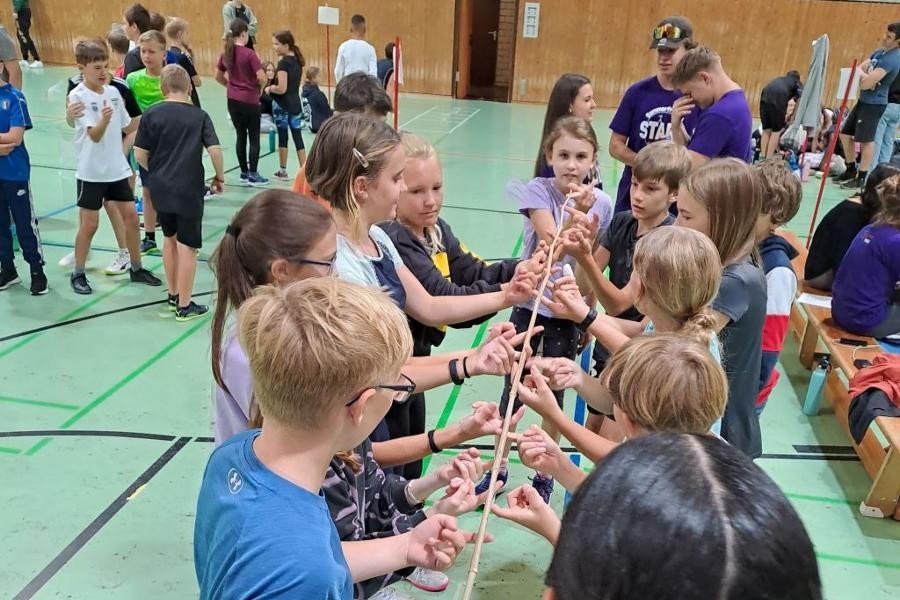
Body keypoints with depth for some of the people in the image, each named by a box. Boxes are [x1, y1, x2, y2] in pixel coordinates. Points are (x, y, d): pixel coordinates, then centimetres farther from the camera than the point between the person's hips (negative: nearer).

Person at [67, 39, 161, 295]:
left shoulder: (113, 92, 4)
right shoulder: (78, 96, -14)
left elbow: (128, 127, 14)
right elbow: (94, 135, -24)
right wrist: (104, 120, -44)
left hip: (117, 168, 5)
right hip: (91, 172, -5)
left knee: (131, 217, 8)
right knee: (89, 224, 2)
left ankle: (136, 268, 23)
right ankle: (78, 274, 18)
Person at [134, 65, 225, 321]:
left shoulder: (151, 114, 1)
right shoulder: (199, 115, -2)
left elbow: (140, 155, 0)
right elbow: (215, 149, -11)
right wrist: (220, 177, 4)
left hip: (162, 188, 3)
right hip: (189, 190, -3)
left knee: (170, 238, 20)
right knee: (187, 246, 2)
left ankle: (173, 295, 31)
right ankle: (184, 306, 6)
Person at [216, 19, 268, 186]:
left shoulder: (225, 53, 4)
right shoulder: (249, 54, -15)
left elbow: (218, 77, 13)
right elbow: (262, 78, -19)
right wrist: (258, 87, 1)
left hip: (233, 100, 6)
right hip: (250, 101, -6)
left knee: (241, 135, 15)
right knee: (254, 138, 5)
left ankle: (244, 173, 20)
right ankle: (253, 175, 6)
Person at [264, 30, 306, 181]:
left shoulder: (283, 62, -16)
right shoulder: (297, 60, 7)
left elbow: (281, 89, -21)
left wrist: (269, 88, -4)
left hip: (282, 105, -7)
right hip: (295, 103, 7)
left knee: (283, 136, 4)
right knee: (298, 136, 6)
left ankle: (283, 171, 14)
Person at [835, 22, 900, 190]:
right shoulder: (879, 52, 11)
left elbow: (866, 83, -26)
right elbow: (859, 68, 7)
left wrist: (865, 79, -4)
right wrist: (865, 76, -14)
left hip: (874, 103, -10)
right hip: (864, 100, 10)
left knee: (866, 140, -4)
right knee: (845, 134, 13)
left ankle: (862, 178, 4)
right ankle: (851, 171, 25)